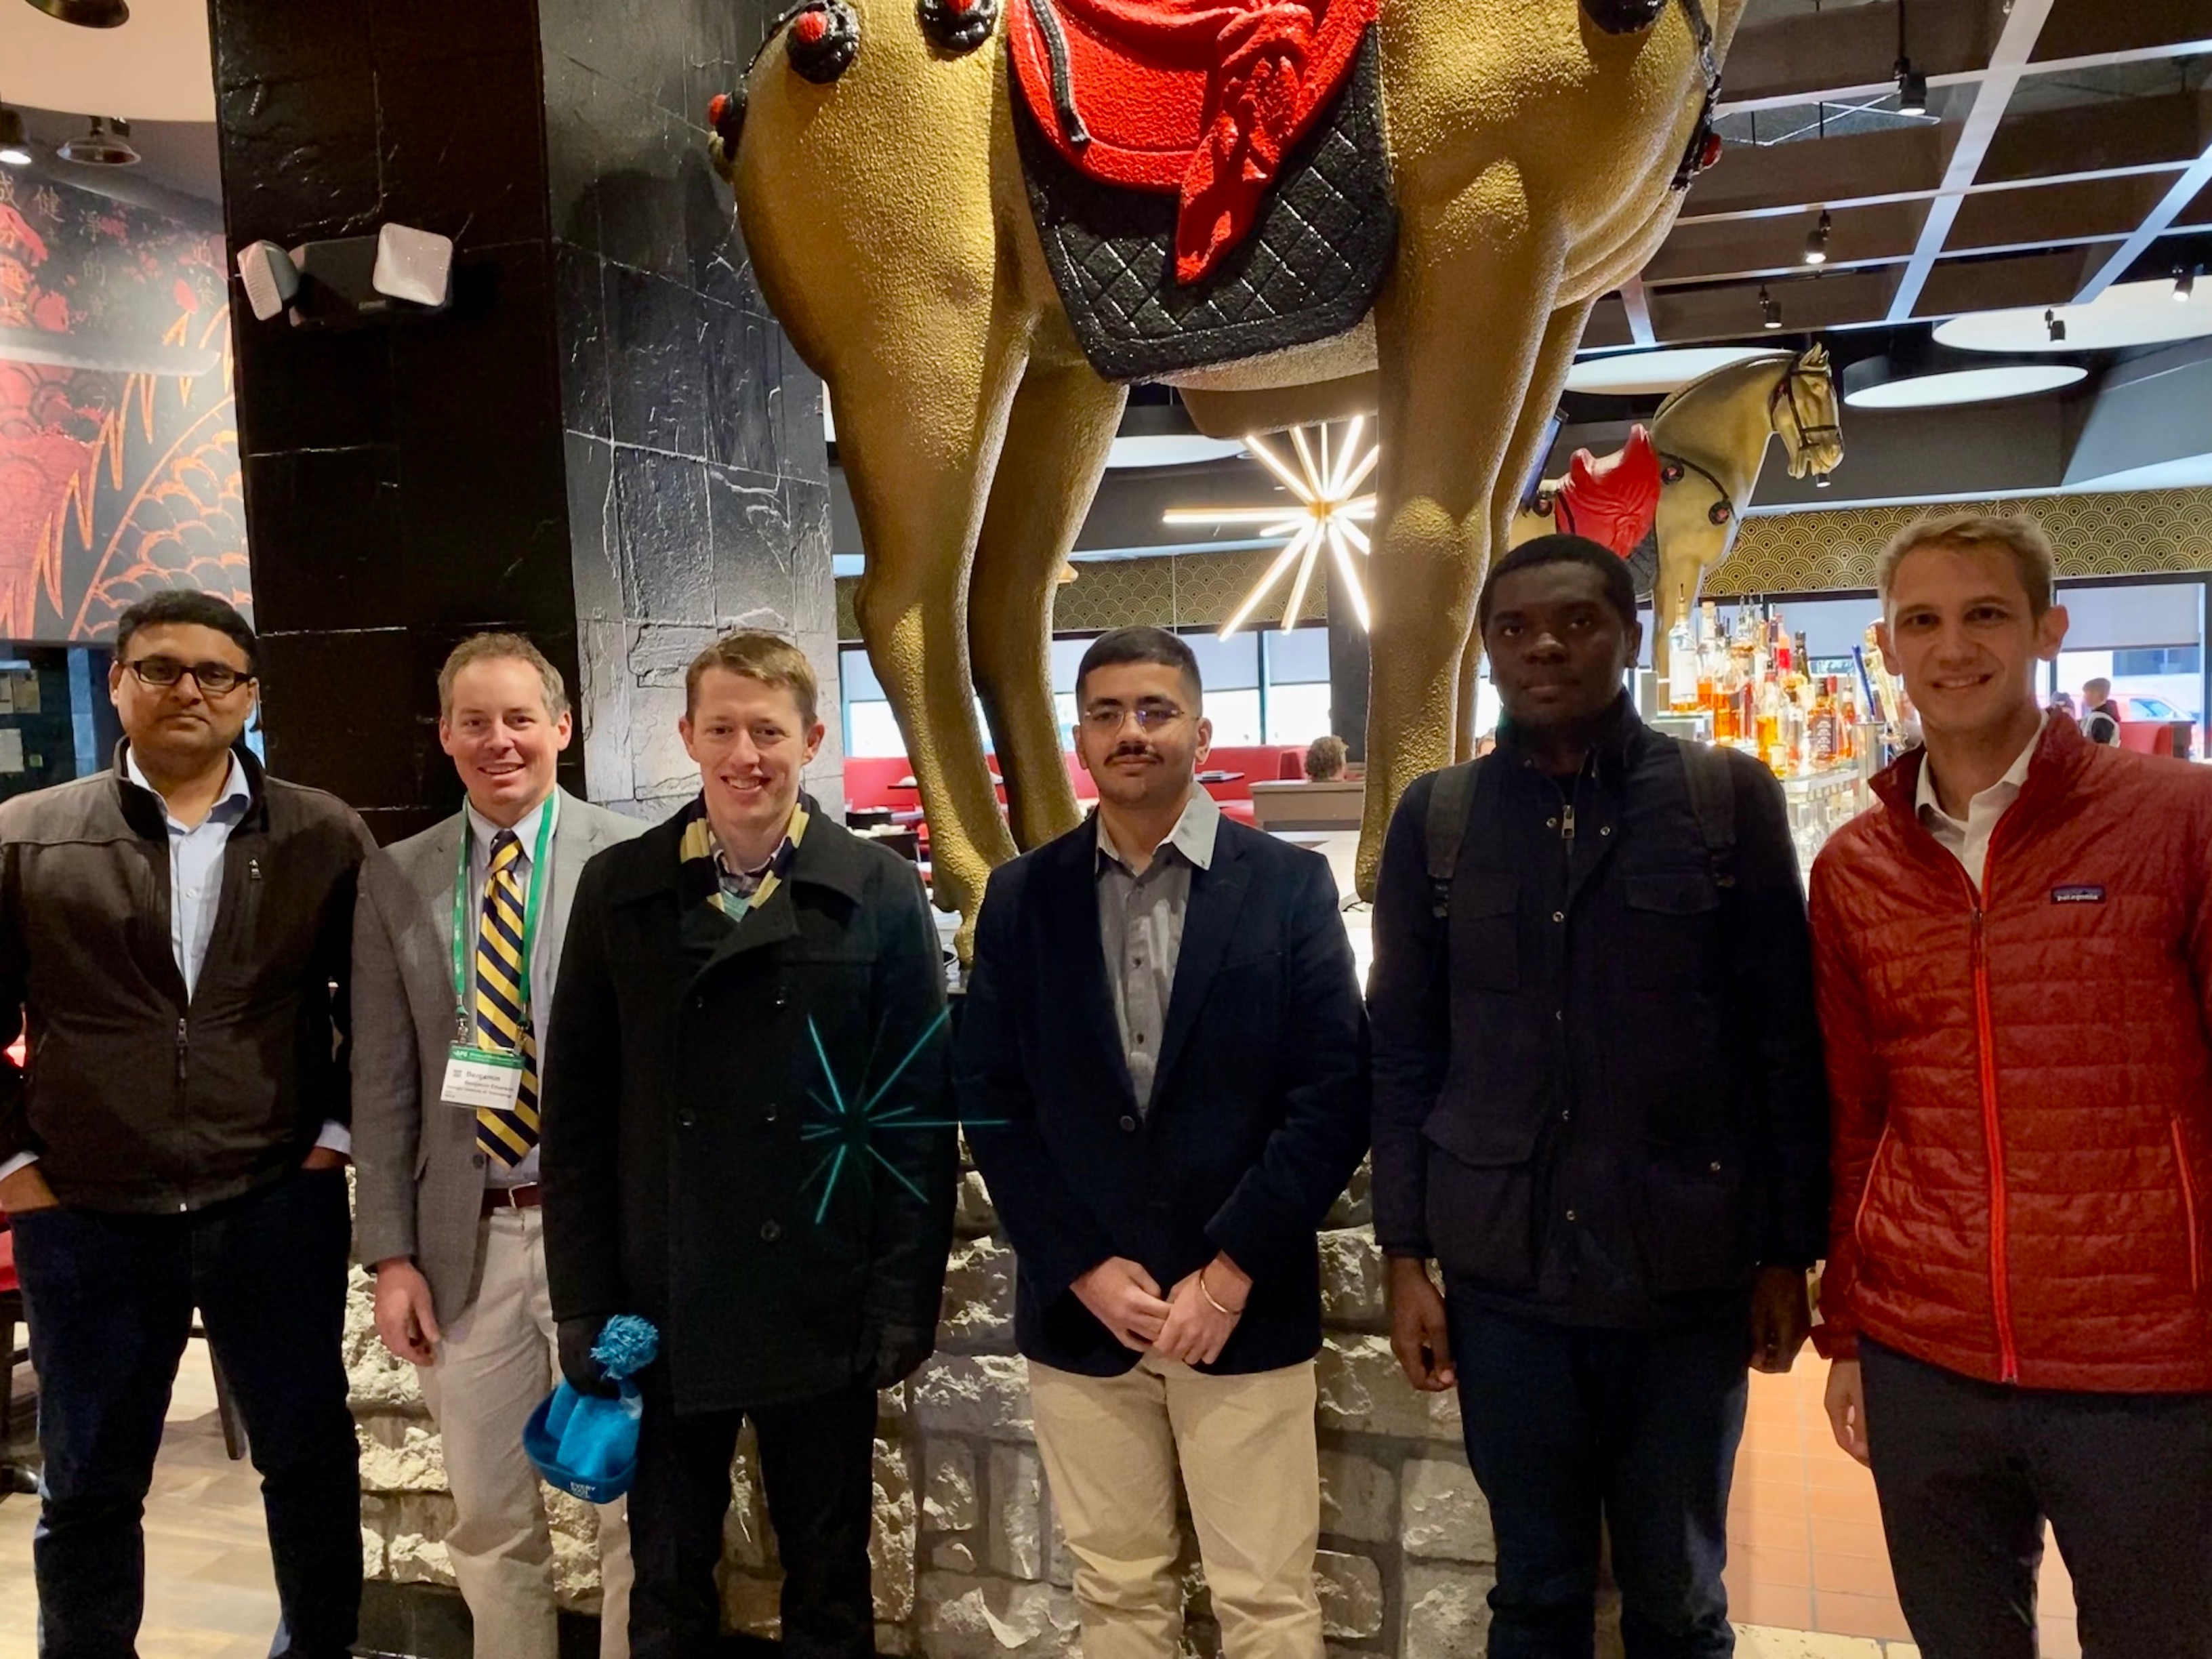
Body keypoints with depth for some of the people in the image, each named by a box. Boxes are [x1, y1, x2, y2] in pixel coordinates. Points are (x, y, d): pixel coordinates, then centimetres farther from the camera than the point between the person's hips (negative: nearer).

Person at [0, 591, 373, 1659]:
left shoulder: (324, 837, -1)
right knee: (88, 1488, 16)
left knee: (310, 1457, 13)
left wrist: (337, 1131, 1)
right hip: (87, 1220, 0)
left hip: (278, 1208, 0)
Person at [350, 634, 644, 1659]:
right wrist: (390, 1254, 2)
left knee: (634, 1497, 10)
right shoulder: (395, 880, 5)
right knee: (489, 1517, 17)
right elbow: (383, 1083, 5)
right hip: (466, 1237, 3)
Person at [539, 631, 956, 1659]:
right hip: (660, 1304, 2)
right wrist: (581, 1303, 0)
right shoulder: (618, 889, 1)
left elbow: (919, 1110, -3)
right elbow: (577, 1112, 3)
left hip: (821, 1306, -1)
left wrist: (906, 1299, -7)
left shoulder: (881, 895, -3)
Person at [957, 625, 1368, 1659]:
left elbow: (1334, 1096, -6)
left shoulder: (1289, 886, -2)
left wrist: (1229, 1274, -11)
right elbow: (990, 1100, 2)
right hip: (1078, 1308, 2)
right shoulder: (1022, 896, 4)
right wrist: (1086, 1268, -6)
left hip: (1245, 1307, -1)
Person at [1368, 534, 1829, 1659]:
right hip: (1502, 1273, 1)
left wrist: (1790, 1252, 0)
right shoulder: (1435, 817, 2)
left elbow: (1789, 1039, 0)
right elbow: (1403, 1052, 4)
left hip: (1689, 1271, -1)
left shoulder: (1728, 795, -2)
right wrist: (1405, 1256, 2)